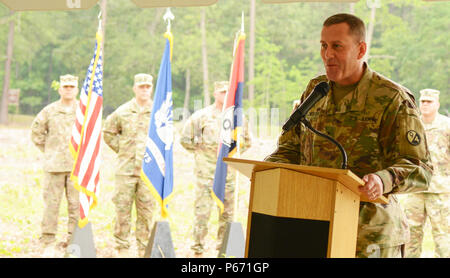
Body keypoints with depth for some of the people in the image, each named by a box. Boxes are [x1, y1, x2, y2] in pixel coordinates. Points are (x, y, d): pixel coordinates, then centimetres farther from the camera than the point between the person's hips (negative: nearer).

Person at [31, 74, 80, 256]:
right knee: (51, 203, -1)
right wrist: (48, 151, 9)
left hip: (77, 165, 0)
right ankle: (48, 243, 5)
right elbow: (36, 132, 16)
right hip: (54, 165, 0)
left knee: (76, 203, 0)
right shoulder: (49, 111, 6)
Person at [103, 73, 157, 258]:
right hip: (126, 169, 0)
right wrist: (121, 150, 8)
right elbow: (108, 132, 17)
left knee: (146, 211, 3)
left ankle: (144, 247, 11)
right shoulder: (122, 112, 4)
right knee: (122, 208, 0)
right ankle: (122, 246, 10)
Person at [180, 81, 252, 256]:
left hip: (229, 171, 4)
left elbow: (247, 141, 23)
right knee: (202, 209, -5)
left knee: (227, 212, 7)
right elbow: (185, 139, 3)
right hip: (207, 171, -4)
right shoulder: (202, 116, -1)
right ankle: (198, 249, 2)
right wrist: (201, 151, 2)